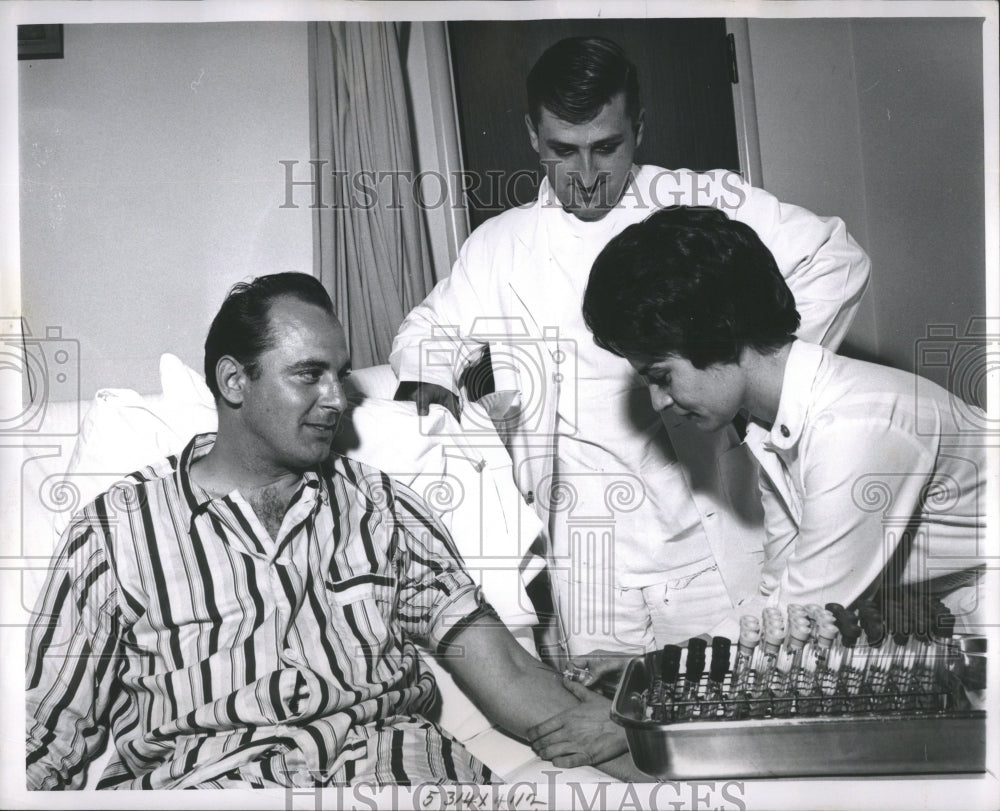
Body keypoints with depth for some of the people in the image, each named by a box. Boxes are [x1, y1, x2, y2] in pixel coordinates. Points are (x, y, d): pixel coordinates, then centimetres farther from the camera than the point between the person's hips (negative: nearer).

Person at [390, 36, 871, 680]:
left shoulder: (702, 205, 2)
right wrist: (427, 381, 0)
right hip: (586, 549, 2)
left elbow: (837, 260, 5)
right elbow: (434, 328, 22)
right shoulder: (501, 246, 9)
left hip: (707, 539, -1)